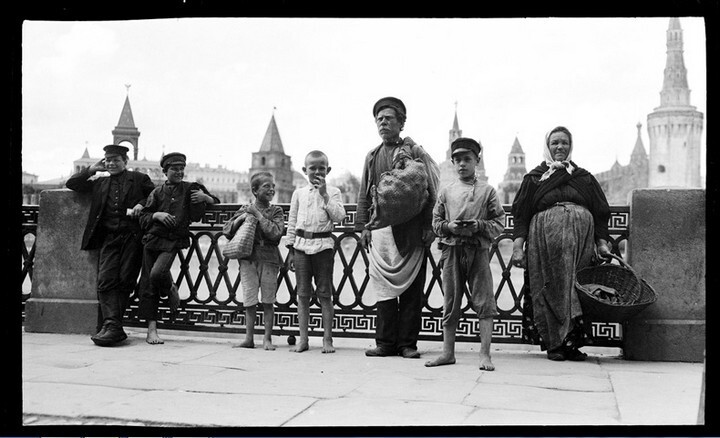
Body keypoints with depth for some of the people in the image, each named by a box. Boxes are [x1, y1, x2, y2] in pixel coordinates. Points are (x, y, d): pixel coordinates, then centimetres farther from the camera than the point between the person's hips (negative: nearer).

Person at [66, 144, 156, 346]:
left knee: (125, 280, -8)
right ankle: (113, 327, -19)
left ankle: (107, 324, 0)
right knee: (106, 280, -13)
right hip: (109, 237, 3)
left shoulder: (139, 179, 14)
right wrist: (92, 170, 13)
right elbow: (71, 184, 22)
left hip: (132, 236, -3)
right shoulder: (100, 182, 23)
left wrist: (142, 204, -8)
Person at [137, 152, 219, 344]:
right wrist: (157, 215, -9)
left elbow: (216, 202, 16)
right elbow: (143, 219, 11)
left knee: (157, 273, -28)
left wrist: (205, 197, -5)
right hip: (152, 240, 3)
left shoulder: (190, 188, 9)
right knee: (148, 285, 0)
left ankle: (171, 289, 8)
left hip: (173, 242, -3)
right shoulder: (158, 192, 13)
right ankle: (152, 330, 6)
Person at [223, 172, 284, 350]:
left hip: (268, 259, -1)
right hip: (248, 258, 1)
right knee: (249, 302, 4)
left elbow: (276, 233, -13)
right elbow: (226, 231, 6)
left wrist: (258, 215, -12)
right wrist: (241, 218, -10)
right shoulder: (245, 210, 8)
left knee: (268, 301, 3)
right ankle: (249, 339, 13)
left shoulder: (276, 211, 3)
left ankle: (267, 339, 11)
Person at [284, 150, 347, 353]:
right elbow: (292, 222, 12)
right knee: (302, 294, 5)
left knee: (324, 294, 2)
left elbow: (339, 216, -12)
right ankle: (303, 339, 11)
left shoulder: (333, 192, 3)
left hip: (323, 245, -2)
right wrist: (290, 249, 8)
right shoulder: (299, 193, 10)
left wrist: (324, 194, -14)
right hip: (301, 245, 3)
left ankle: (327, 339, 8)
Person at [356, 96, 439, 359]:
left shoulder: (414, 152, 3)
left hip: (410, 231, -4)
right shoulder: (372, 157, 17)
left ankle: (407, 343, 6)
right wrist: (363, 226, 9)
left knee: (411, 288, -1)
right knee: (384, 286, 4)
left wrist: (428, 227, -9)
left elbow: (430, 190, -2)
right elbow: (364, 194, 19)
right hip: (380, 228, 4)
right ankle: (385, 342, 10)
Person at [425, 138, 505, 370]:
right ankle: (448, 352, 17)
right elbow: (435, 222, 12)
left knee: (484, 302, -4)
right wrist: (449, 226, -8)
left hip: (479, 250, -2)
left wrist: (479, 226, -14)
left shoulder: (487, 190, 3)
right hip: (452, 250, 2)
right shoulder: (445, 191, 9)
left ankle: (485, 354, 1)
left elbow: (499, 222, 2)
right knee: (450, 303, 8)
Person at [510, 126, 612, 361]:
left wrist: (602, 243, 5)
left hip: (580, 238, 2)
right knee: (550, 288, -5)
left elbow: (600, 213, 17)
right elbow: (521, 214, 5)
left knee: (577, 287, -6)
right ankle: (554, 344, 0)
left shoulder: (584, 178, 19)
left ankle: (573, 343, -2)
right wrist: (518, 246, -5)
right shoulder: (534, 178, 13)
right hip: (544, 236, -1)